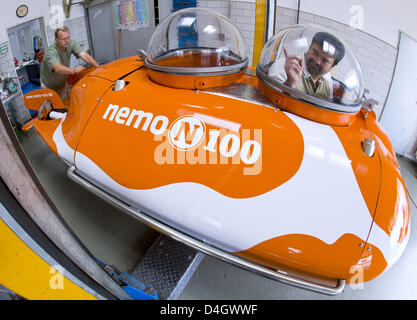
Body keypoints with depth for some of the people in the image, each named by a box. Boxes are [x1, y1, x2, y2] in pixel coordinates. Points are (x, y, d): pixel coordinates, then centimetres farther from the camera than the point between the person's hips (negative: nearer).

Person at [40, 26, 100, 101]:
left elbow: (84, 55, -32)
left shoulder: (71, 44, -18)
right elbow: (57, 68, -52)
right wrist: (73, 70, -71)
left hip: (63, 84, 4)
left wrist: (98, 67, -49)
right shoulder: (50, 52, -34)